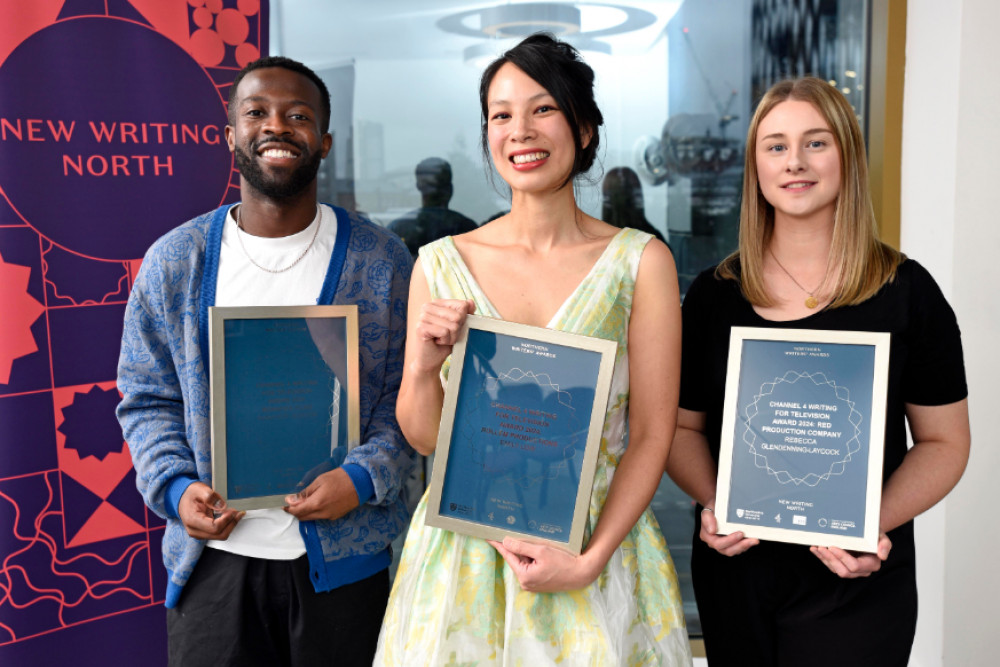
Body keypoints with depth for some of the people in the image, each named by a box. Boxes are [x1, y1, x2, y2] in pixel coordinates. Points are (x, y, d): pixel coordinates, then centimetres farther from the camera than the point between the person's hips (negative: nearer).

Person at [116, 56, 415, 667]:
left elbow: (407, 394, 0)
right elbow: (148, 399, 7)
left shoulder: (381, 260, -2)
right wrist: (175, 488, -9)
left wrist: (361, 479, -15)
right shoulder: (172, 262, 2)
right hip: (213, 555, 1)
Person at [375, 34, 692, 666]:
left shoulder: (640, 260, -6)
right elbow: (423, 438, 3)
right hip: (465, 547, 2)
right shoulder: (442, 263, -1)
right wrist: (424, 368, -16)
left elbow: (652, 436, -6)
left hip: (599, 539, -1)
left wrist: (590, 560, -14)